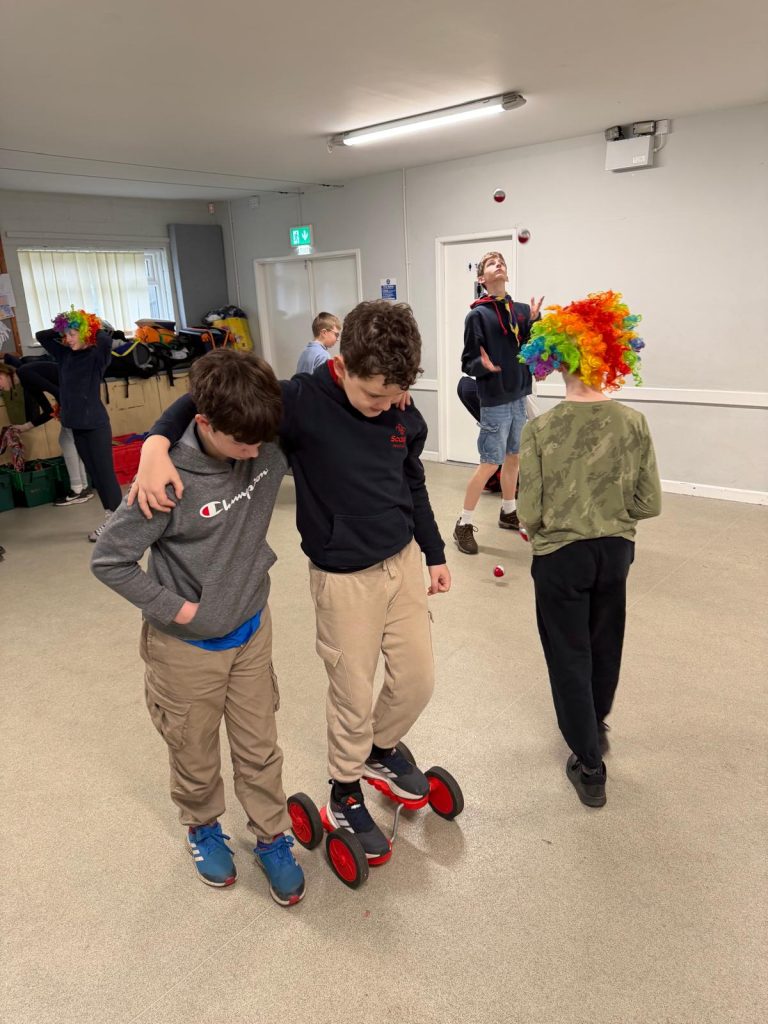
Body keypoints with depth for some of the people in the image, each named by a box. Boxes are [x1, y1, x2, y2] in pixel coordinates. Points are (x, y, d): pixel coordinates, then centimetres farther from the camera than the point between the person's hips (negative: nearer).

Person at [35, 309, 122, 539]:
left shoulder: (96, 356, -9)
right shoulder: (65, 355, 10)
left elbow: (106, 339, -29)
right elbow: (41, 336, 21)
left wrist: (94, 327, -10)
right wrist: (61, 330, 10)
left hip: (96, 423, -7)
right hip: (76, 424, 7)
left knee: (105, 472, -3)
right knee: (94, 474, 11)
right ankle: (110, 518, 19)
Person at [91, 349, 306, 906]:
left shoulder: (268, 450, -15)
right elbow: (109, 560, -18)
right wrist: (175, 608, -17)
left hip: (252, 630, 3)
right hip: (186, 648, -3)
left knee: (260, 749, 18)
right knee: (196, 757, 19)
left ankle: (273, 837, 41)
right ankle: (203, 827, 49)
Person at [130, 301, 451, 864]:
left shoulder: (404, 411, -4)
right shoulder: (302, 401, -20)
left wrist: (435, 553, 18)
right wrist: (157, 442, -33)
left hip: (403, 562, 5)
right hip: (344, 578, -5)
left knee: (418, 679, 15)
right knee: (353, 697, 9)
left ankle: (382, 751, 46)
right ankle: (345, 796, 37)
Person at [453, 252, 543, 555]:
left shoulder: (521, 310, 5)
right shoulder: (478, 315, -9)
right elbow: (468, 363, -9)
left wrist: (534, 321, -13)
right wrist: (483, 365, -30)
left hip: (519, 396, 6)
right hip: (495, 400, -6)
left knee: (513, 457, 15)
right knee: (490, 463, -4)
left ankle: (508, 513, 33)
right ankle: (463, 525, 7)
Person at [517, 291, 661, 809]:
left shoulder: (541, 429, -18)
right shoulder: (634, 423, -10)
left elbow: (529, 514, -16)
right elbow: (650, 503, -6)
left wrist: (557, 523, 6)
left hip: (560, 556, -3)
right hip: (615, 552, 4)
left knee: (570, 656, 13)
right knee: (606, 646, 25)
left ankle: (589, 766, 23)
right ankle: (596, 729, 50)